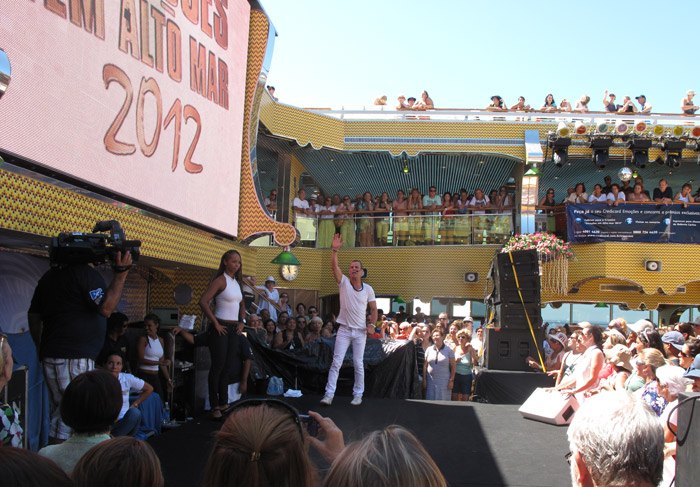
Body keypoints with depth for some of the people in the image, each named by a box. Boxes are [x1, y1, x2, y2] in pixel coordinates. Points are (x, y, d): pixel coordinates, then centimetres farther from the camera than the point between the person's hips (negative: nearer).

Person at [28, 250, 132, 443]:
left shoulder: (49, 276, 15)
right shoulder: (86, 273, -12)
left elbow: (33, 316, 19)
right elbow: (106, 308, -18)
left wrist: (42, 348, 25)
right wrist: (121, 273, -17)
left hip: (50, 355, 9)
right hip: (75, 359, -9)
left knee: (58, 413, 17)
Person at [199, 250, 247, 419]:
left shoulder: (236, 282, 15)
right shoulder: (220, 280, -9)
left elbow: (241, 305, 29)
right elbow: (203, 301, -20)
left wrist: (242, 322, 13)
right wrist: (215, 323, -17)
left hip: (234, 329, 8)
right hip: (221, 328, -8)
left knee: (227, 367, 10)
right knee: (218, 365, -5)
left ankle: (223, 402, 17)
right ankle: (215, 406, 0)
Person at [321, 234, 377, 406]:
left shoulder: (368, 289, 3)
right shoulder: (344, 282, -1)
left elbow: (373, 308, 10)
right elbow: (334, 266, -15)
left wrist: (373, 324, -5)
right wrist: (335, 250, -29)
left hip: (360, 331, 1)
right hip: (344, 329, -1)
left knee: (358, 364, 4)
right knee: (336, 362, -5)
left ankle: (358, 395, 14)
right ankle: (329, 394, -5)